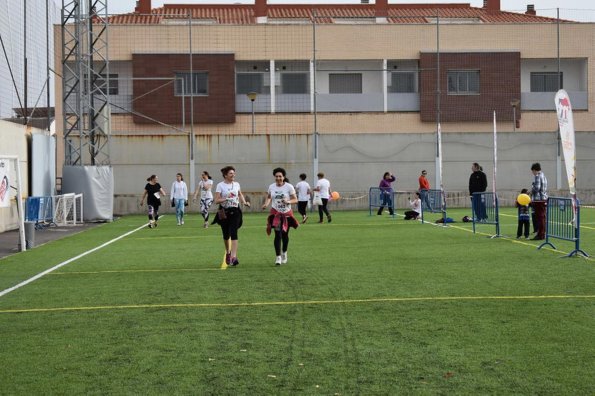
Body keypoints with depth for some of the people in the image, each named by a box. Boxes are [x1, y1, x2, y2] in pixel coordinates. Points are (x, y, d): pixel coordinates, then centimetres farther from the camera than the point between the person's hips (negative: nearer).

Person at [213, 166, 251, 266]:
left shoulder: (236, 184, 6)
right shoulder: (220, 185, -6)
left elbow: (240, 194, 25)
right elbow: (216, 200, -11)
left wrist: (244, 202, 8)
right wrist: (226, 198, -25)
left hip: (235, 211, 1)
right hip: (224, 212, -1)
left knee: (233, 233, -13)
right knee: (226, 235, 10)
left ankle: (234, 256, -19)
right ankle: (228, 252, 37)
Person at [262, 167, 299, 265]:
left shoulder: (289, 187, -8)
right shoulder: (271, 187, 0)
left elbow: (295, 199, -6)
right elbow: (269, 197, 14)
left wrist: (288, 201, -26)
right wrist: (266, 204, -6)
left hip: (287, 213, 0)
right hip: (275, 213, 0)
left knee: (285, 234, 12)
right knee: (278, 234, -13)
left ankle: (284, 253, 37)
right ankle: (278, 257, -8)